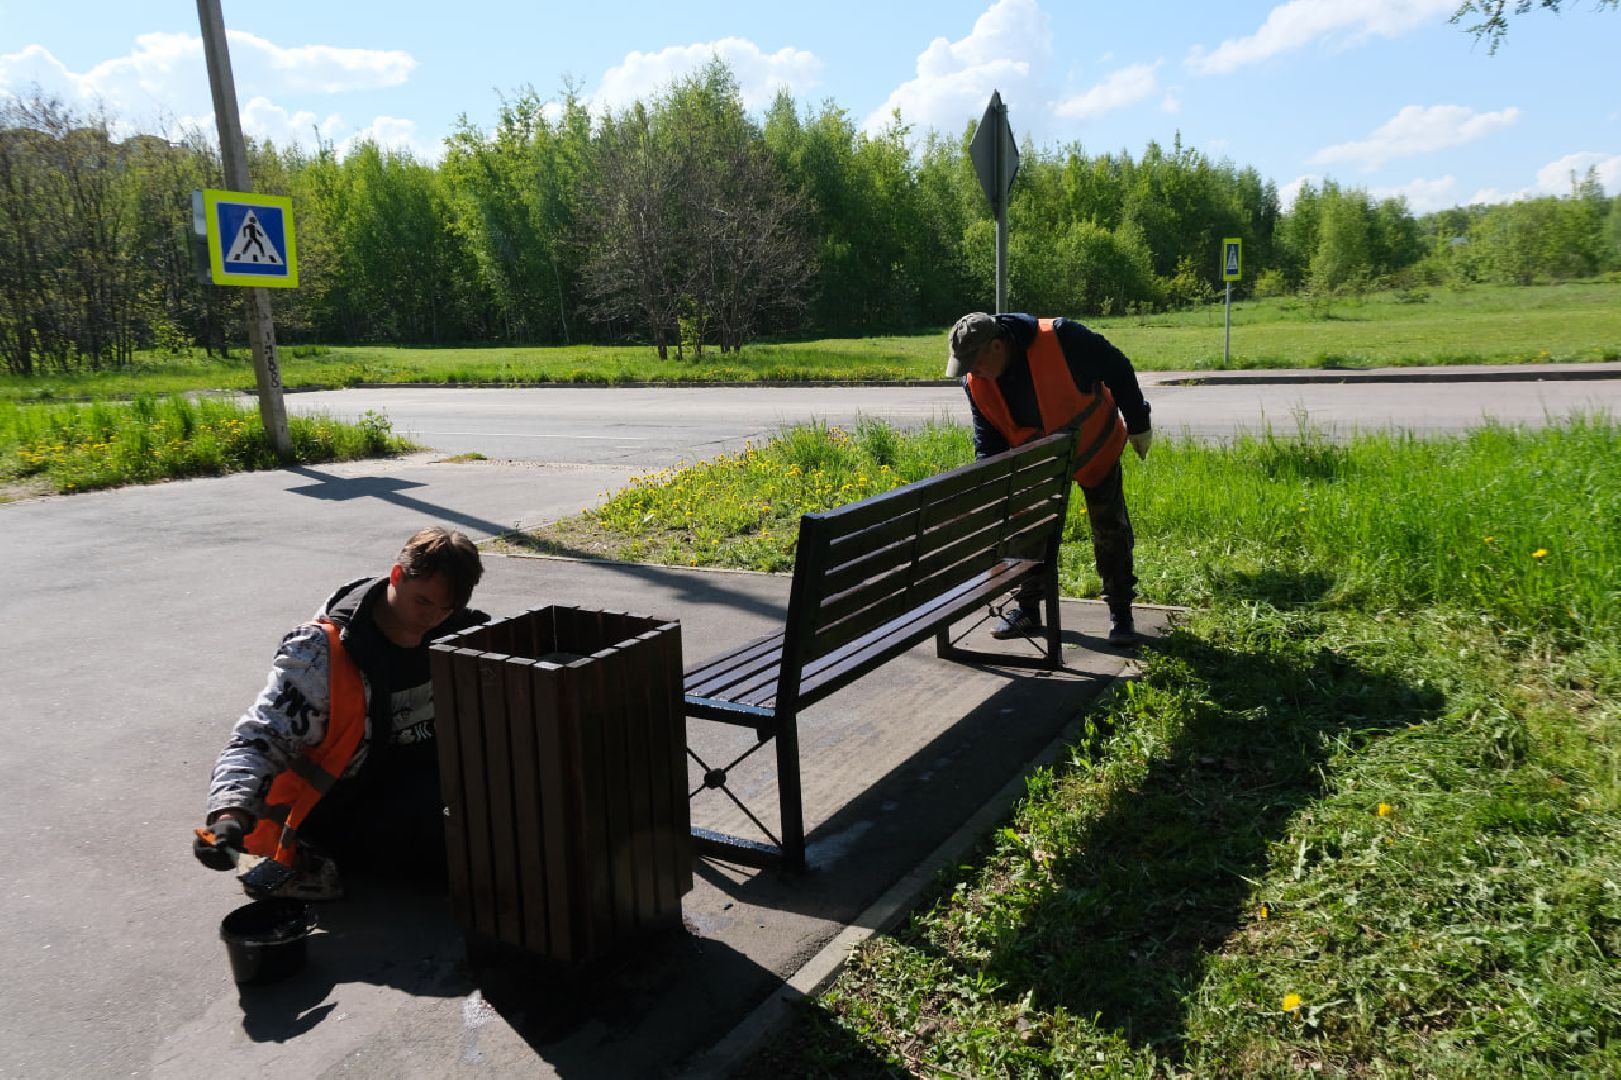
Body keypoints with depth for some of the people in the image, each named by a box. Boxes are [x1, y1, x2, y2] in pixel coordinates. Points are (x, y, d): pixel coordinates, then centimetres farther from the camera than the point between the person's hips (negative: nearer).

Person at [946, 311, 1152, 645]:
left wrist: (1138, 425, -10)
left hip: (1096, 449, -3)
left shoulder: (1060, 338, -34)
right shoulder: (976, 384, -20)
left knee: (1111, 530, 4)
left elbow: (1118, 371, -19)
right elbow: (988, 444, -12)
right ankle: (1027, 609, 20)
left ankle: (1121, 612, 17)